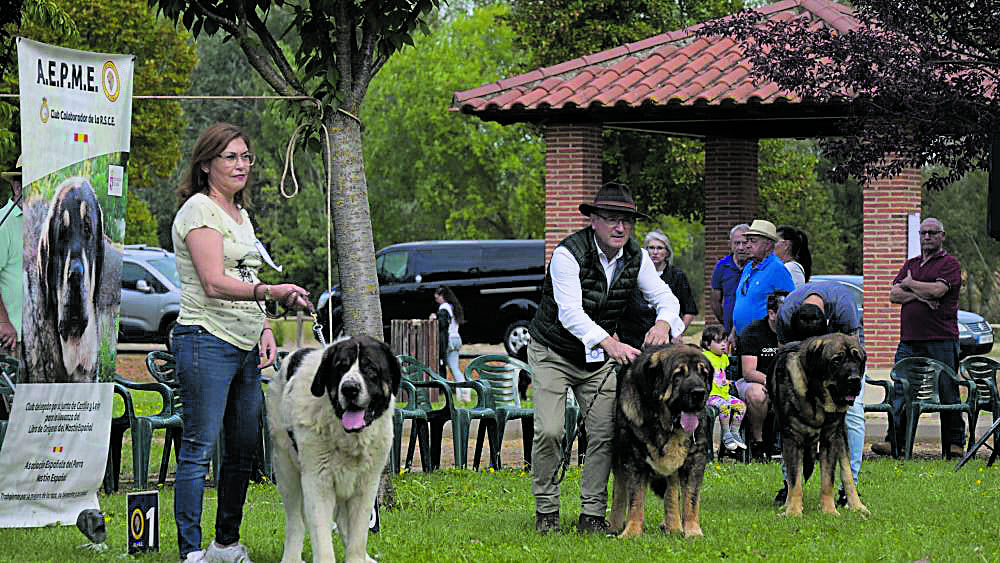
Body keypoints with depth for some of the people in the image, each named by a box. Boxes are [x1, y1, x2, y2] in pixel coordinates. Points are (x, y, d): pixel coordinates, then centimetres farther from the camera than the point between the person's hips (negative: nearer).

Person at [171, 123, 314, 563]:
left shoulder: (239, 213, 19)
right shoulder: (199, 209, -9)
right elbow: (215, 284, -20)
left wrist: (264, 329, 12)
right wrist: (270, 292, -32)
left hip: (245, 346, 9)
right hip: (207, 341, -9)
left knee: (244, 449, 10)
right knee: (199, 448, -9)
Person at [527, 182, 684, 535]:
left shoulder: (636, 257, -7)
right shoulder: (568, 253, -25)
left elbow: (664, 296, -9)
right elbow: (569, 312, -37)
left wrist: (663, 322, -36)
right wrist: (610, 343, -52)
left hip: (599, 358, 5)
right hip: (553, 353, -5)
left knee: (605, 433, -5)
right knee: (549, 432, -14)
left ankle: (592, 515, 3)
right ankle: (546, 510, 2)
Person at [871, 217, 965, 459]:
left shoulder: (950, 264, 2)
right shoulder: (911, 264, 20)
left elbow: (937, 290, -15)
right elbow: (894, 294, 9)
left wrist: (910, 284, 1)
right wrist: (919, 295, -9)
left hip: (941, 341, -5)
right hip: (910, 341, 5)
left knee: (947, 394, -1)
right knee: (901, 393, -1)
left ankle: (955, 444, 6)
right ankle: (896, 442, 1)